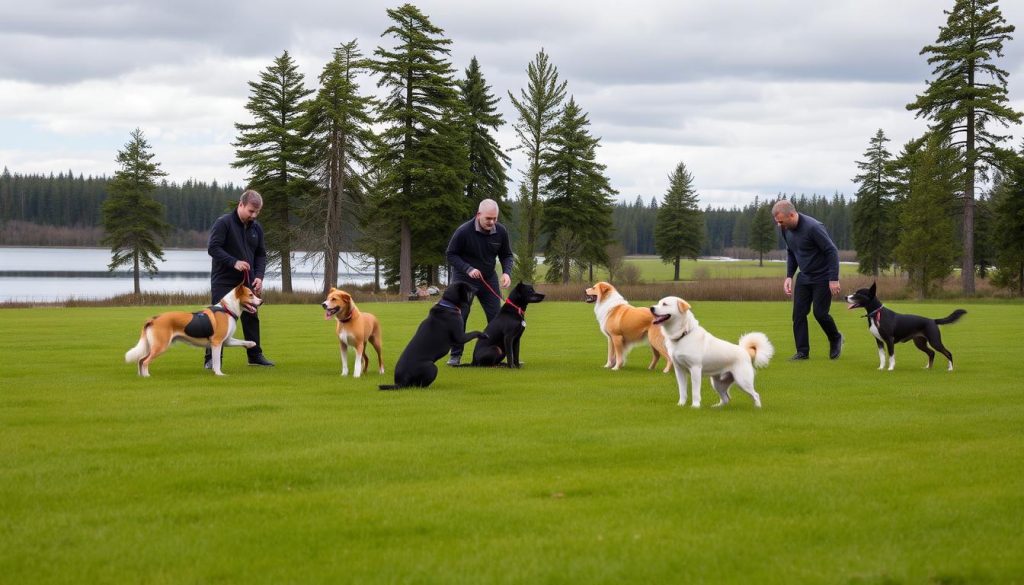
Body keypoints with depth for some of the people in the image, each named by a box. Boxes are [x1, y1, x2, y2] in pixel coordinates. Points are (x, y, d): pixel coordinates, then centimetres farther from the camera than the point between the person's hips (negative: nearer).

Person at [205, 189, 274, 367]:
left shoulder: (256, 227, 8)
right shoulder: (223, 223, -11)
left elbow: (261, 254, 13)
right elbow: (213, 248, -16)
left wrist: (259, 276, -2)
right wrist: (234, 262, -26)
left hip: (247, 283, 6)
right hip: (224, 281, -6)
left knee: (251, 318, 10)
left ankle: (255, 355, 20)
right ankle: (212, 358, -2)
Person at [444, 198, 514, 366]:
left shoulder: (501, 232, -11)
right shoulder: (463, 231, -23)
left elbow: (506, 255, 3)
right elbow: (451, 254, -13)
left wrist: (506, 272, -17)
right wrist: (468, 269, -27)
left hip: (489, 278, 4)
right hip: (464, 279, -3)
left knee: (497, 317, 1)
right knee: (459, 318, -4)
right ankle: (455, 355, 6)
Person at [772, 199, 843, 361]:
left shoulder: (812, 227, -27)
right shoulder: (786, 229, -3)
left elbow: (832, 251, -22)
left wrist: (834, 279, -23)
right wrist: (789, 276, 4)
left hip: (822, 277, -7)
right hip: (804, 277, 7)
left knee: (820, 312, -5)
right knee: (799, 313, -1)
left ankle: (836, 339, 22)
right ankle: (802, 351, 4)